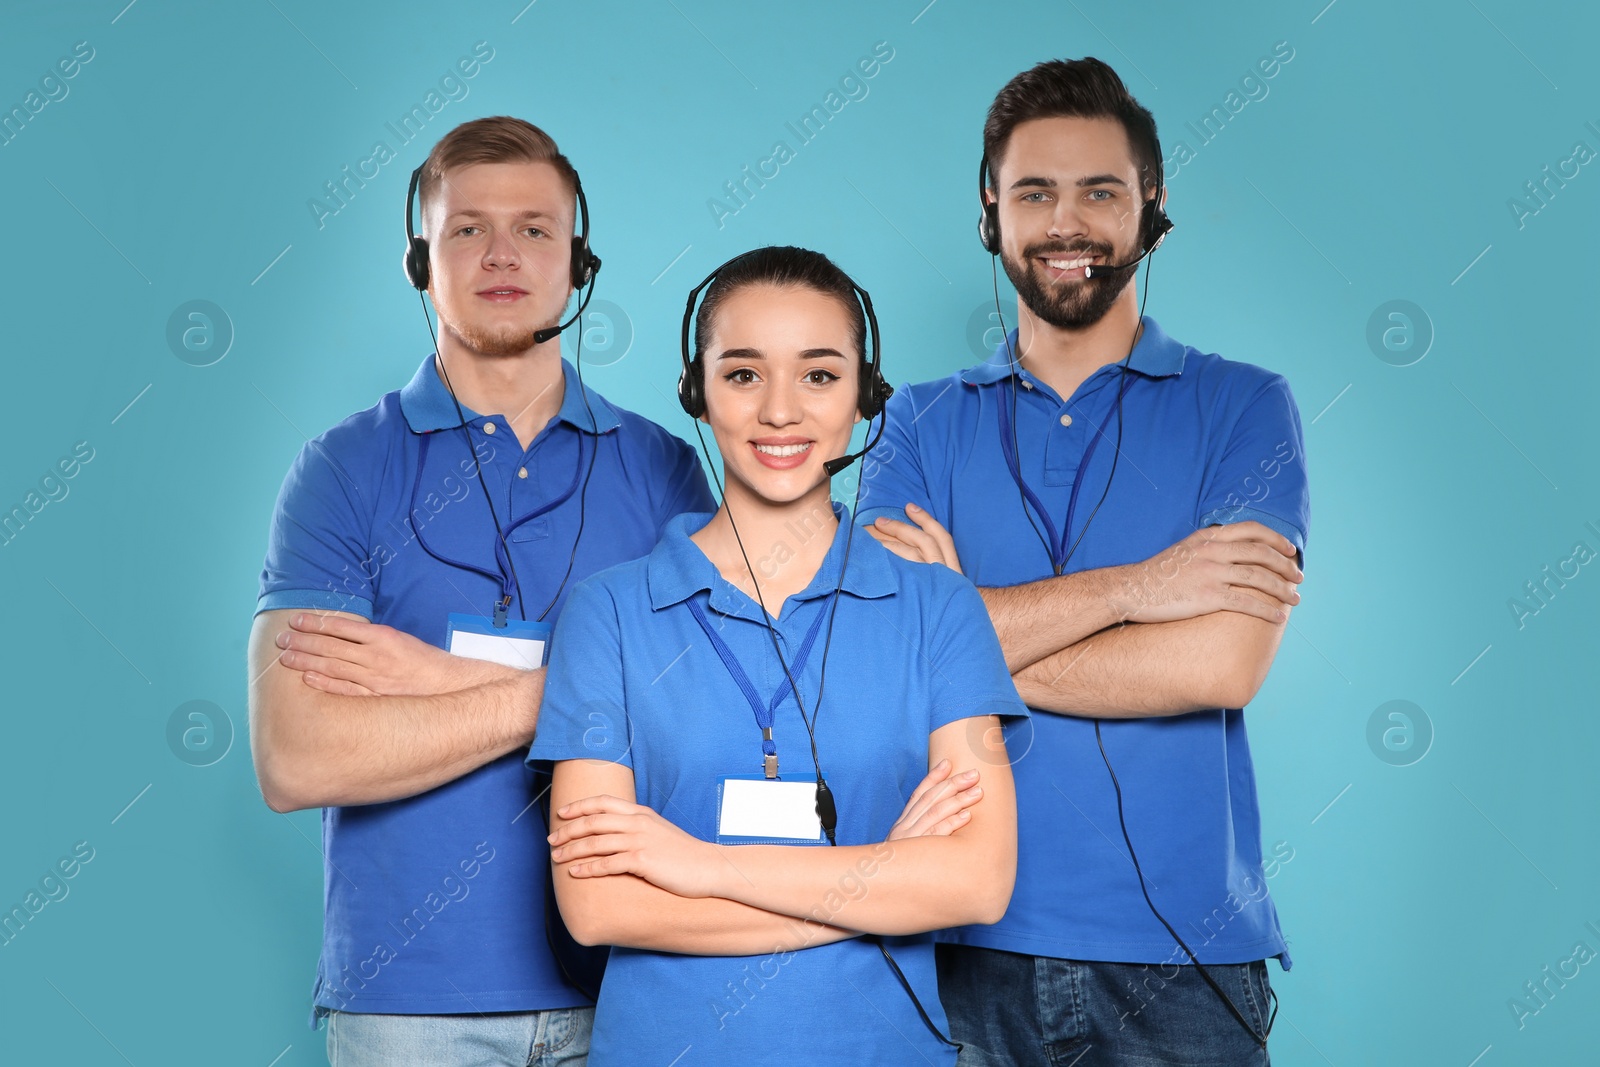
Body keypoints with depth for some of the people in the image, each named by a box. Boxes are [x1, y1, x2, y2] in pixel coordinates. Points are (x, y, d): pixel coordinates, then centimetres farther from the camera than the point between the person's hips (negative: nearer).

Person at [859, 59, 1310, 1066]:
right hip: (967, 948, 1)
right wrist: (1127, 586, -16)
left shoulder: (1242, 408, 1)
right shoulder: (925, 425, 6)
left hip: (1181, 954, -1)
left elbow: (1223, 662, -13)